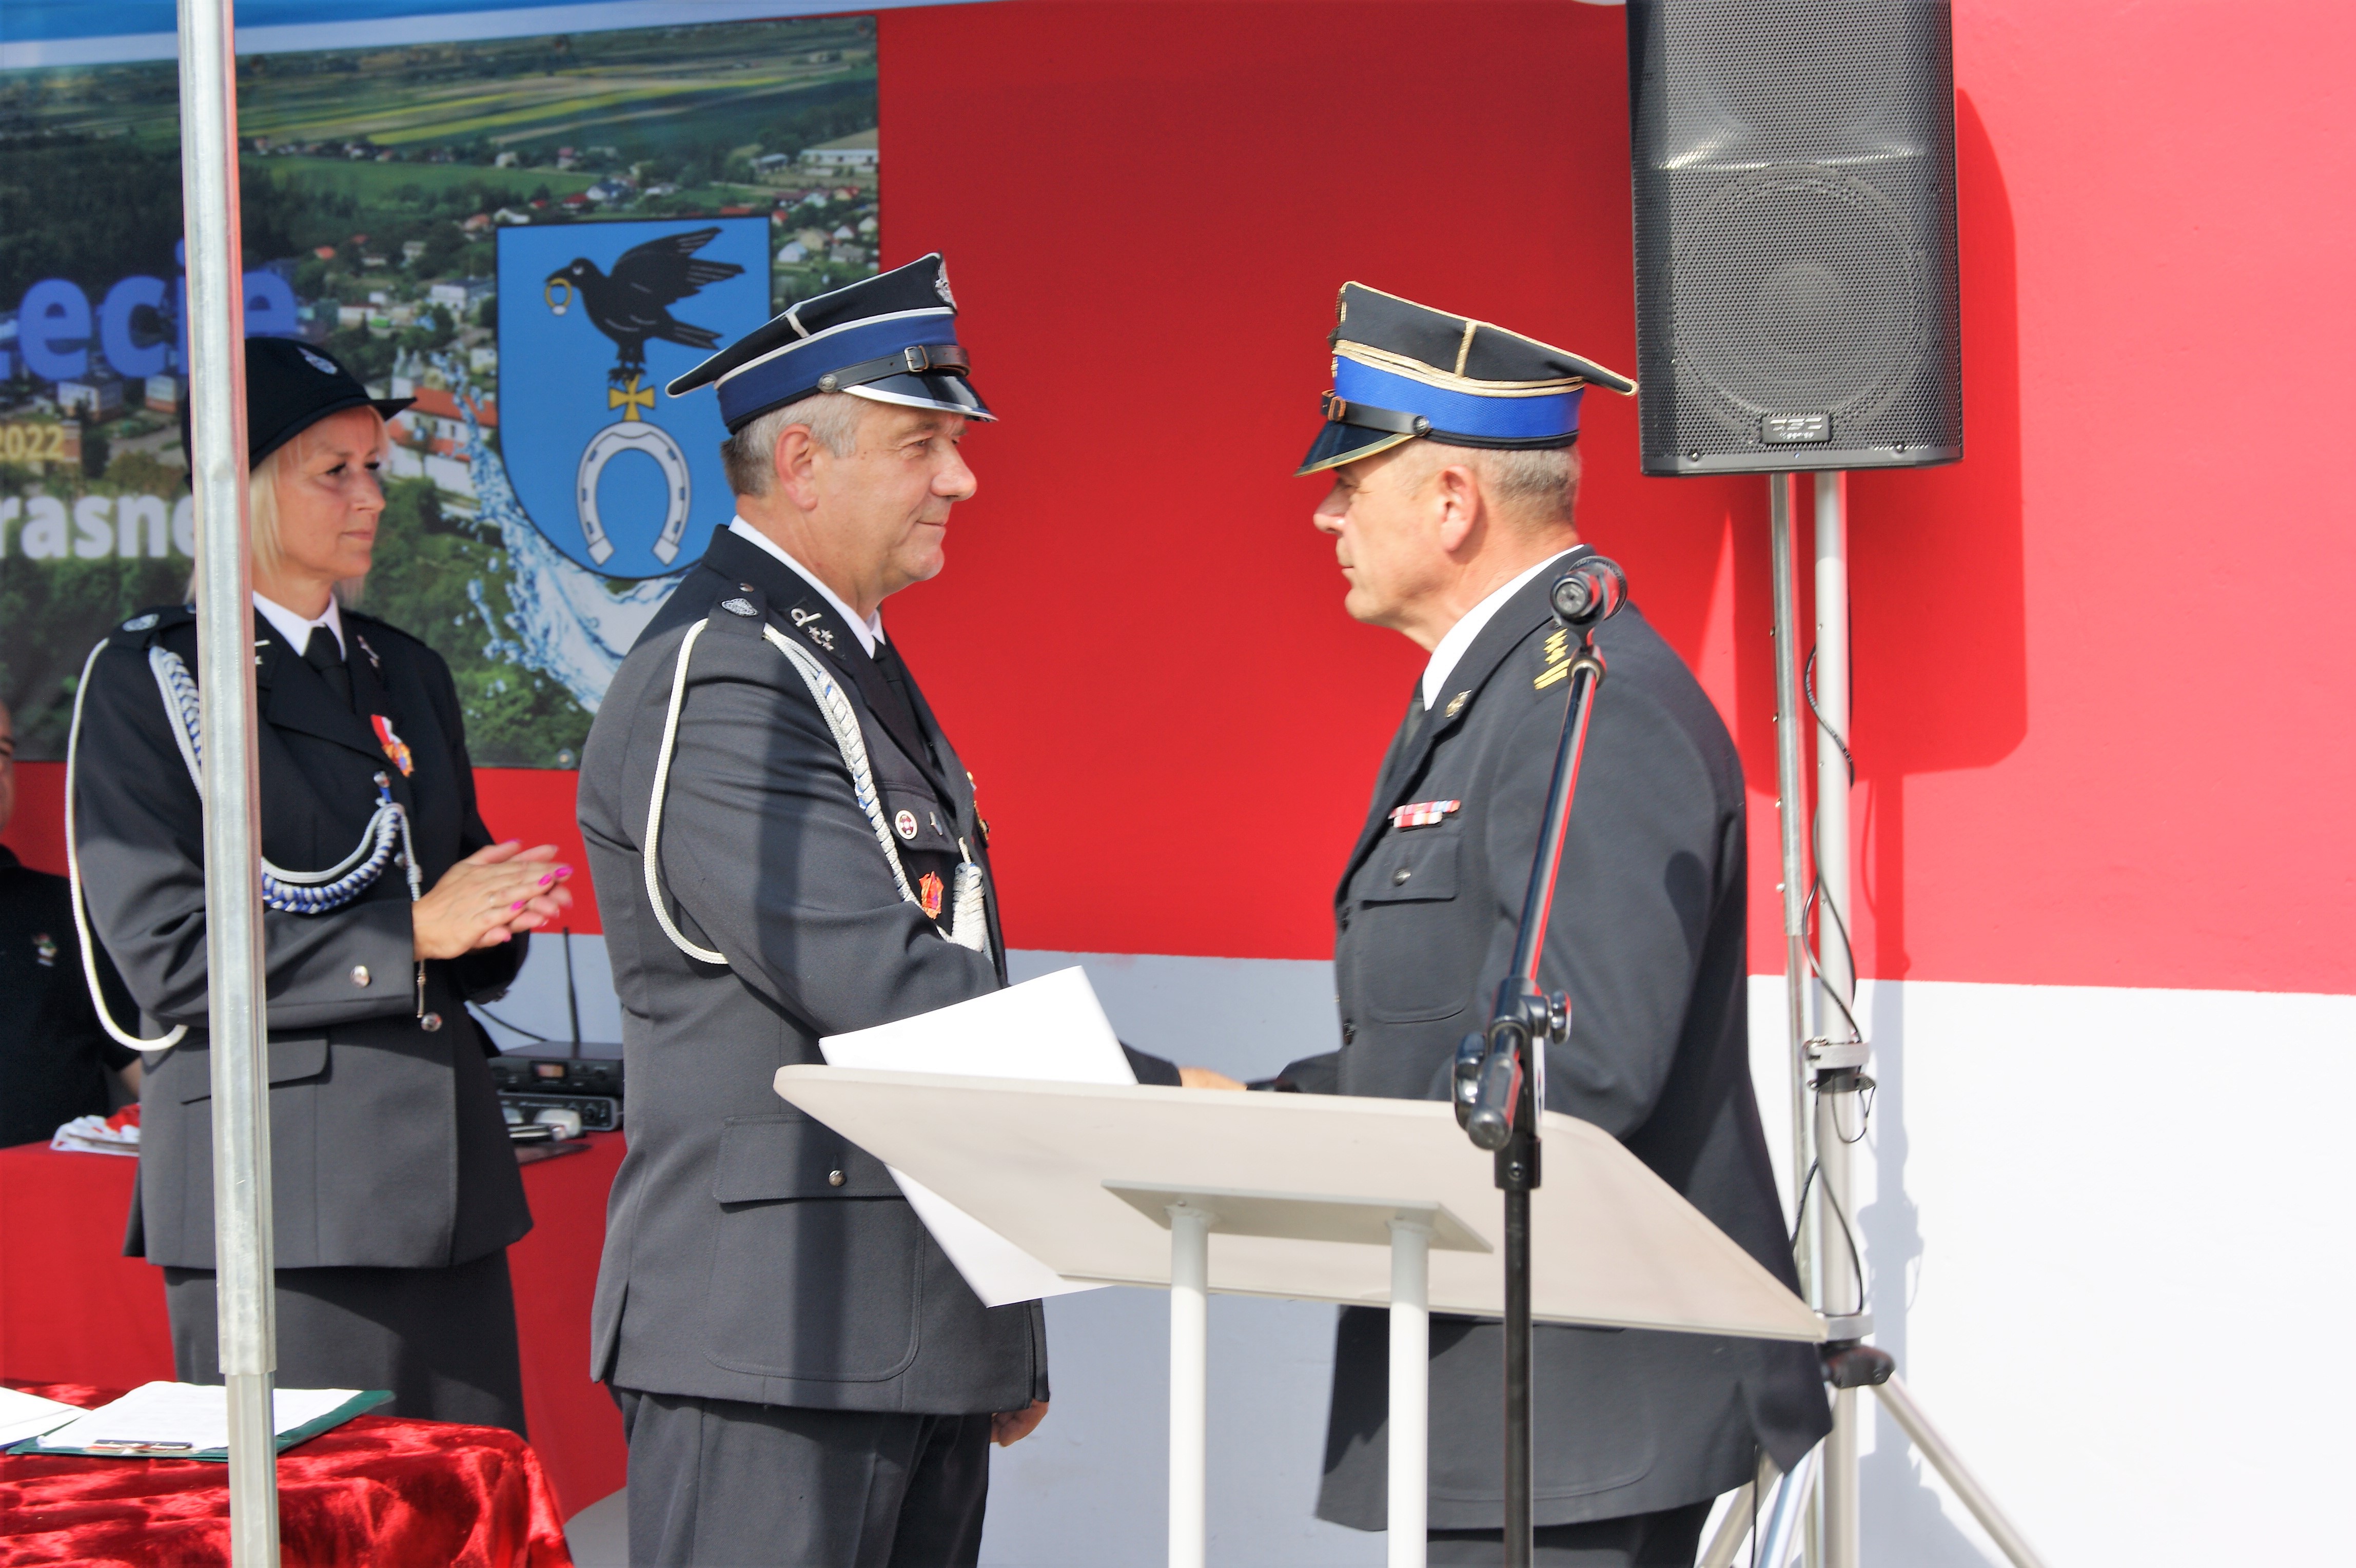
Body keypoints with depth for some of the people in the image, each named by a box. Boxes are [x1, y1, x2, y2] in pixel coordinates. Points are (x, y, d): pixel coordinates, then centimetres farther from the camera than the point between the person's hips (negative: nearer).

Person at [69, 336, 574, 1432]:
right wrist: (409, 934, -13)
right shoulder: (146, 679, -2)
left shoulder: (408, 673, 19)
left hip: (442, 1160, 6)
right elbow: (166, 953, -10)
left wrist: (494, 914, 0)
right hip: (278, 1181, -6)